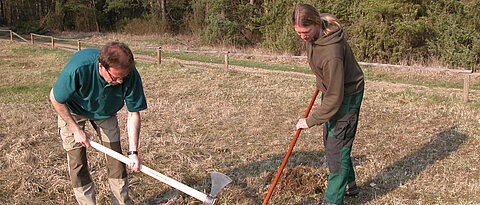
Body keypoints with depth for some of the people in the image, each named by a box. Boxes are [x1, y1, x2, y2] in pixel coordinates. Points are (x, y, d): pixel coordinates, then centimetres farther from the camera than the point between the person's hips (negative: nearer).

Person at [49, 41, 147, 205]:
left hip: (106, 112, 2)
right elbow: (55, 98, -22)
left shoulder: (131, 76, -33)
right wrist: (76, 129, -20)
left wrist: (133, 151, -25)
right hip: (72, 111, -2)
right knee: (77, 161, -5)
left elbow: (134, 113, -21)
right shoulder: (78, 69, -41)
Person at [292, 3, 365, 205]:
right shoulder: (313, 31, -10)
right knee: (330, 141, 17)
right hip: (330, 90, 10)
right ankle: (349, 185, 35)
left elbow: (335, 98, -31)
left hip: (346, 96, -9)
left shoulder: (331, 52, -37)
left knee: (337, 146, -5)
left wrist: (310, 120, -23)